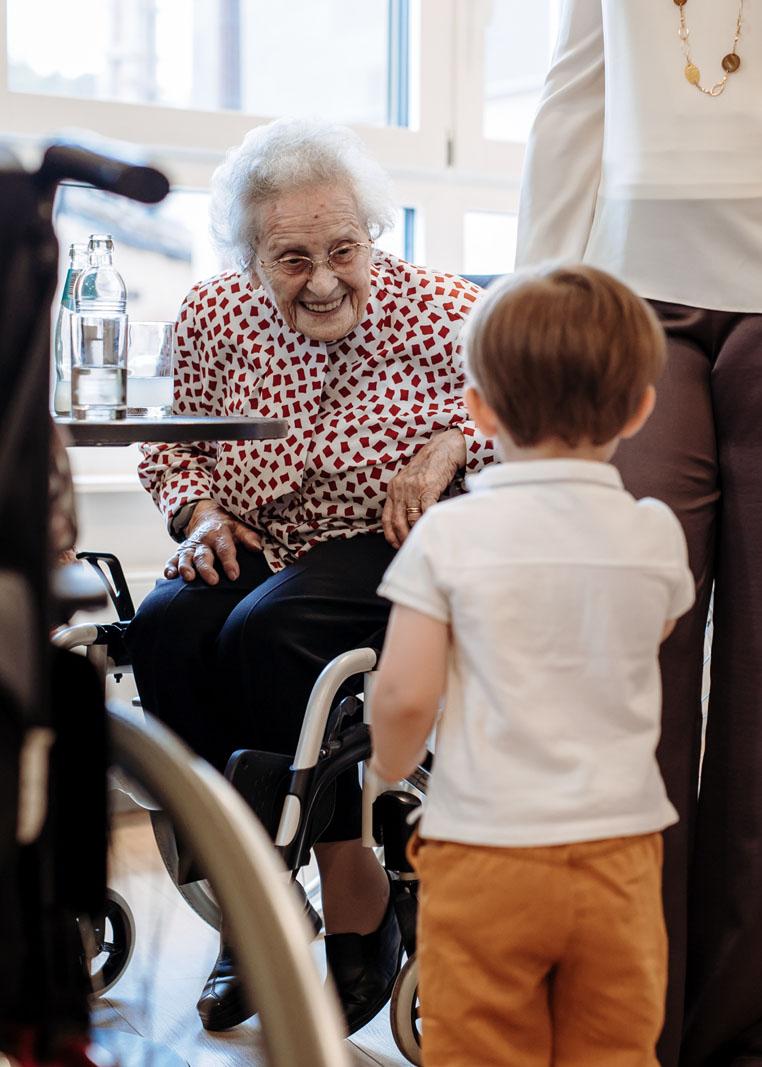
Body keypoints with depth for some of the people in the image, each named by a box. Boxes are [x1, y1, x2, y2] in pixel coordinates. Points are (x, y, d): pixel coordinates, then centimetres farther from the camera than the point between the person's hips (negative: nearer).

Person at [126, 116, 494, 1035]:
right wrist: (200, 515, -5)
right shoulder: (212, 318, 2)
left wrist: (450, 447, -16)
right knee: (163, 632, -26)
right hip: (256, 546, 4)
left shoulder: (440, 313, -9)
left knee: (263, 636, -32)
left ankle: (354, 888, -12)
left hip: (388, 545, -4)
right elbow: (173, 446, 15)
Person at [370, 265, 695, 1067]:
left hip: (484, 852, -2)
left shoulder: (448, 534, -11)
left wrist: (390, 764, 7)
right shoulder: (656, 534, -2)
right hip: (621, 849, 3)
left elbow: (404, 696, -13)